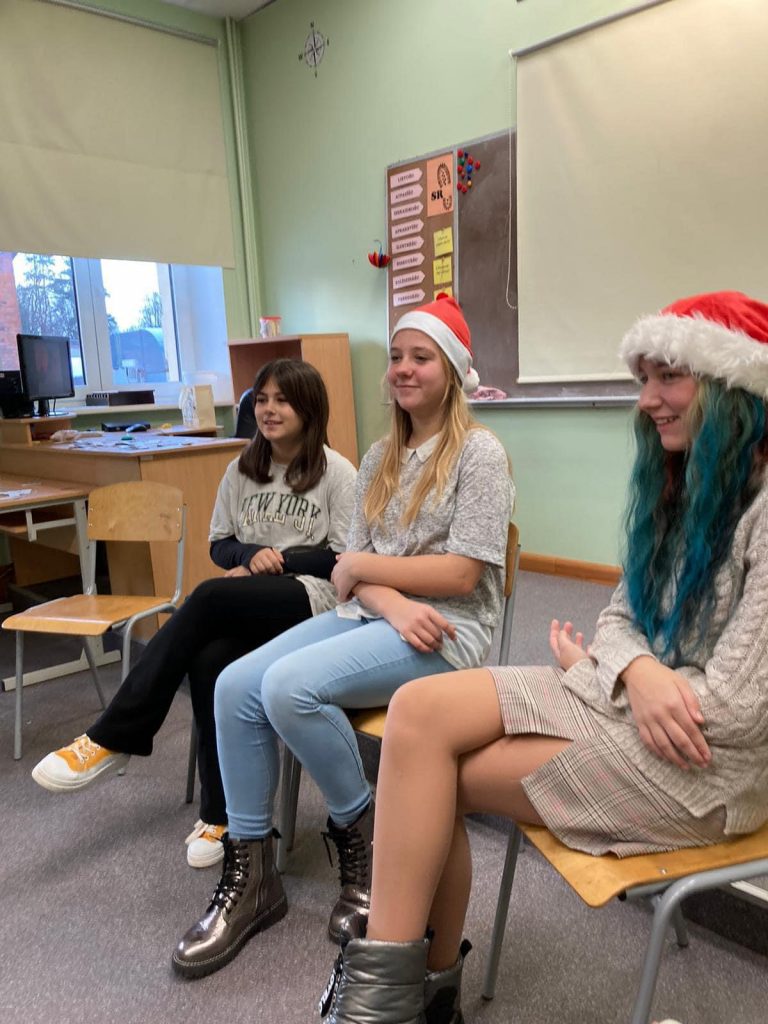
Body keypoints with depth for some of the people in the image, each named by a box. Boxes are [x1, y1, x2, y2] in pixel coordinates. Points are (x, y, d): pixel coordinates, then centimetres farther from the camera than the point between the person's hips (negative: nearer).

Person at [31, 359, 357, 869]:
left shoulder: (337, 472, -2)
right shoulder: (242, 469, 13)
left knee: (208, 597, -32)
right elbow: (220, 544, 15)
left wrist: (275, 560, -11)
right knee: (209, 661, -29)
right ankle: (221, 813, -14)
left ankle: (113, 738, -22)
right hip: (243, 604, 5)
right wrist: (253, 554, -7)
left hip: (311, 596, -4)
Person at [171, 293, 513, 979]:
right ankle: (251, 874, 4)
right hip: (372, 615, 7)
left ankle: (362, 831, 0)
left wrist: (359, 565, -8)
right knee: (236, 687, -12)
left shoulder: (478, 452, -7)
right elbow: (354, 570, 7)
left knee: (289, 686, -27)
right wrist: (392, 602, -14)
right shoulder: (381, 457, 14)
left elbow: (463, 573, -15)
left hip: (447, 631, -7)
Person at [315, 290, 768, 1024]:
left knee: (434, 778, -14)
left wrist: (588, 670, -8)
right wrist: (637, 671, -17)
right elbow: (620, 617, 8)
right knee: (420, 711, -12)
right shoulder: (676, 483, 10)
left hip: (706, 763, -8)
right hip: (624, 701, 8)